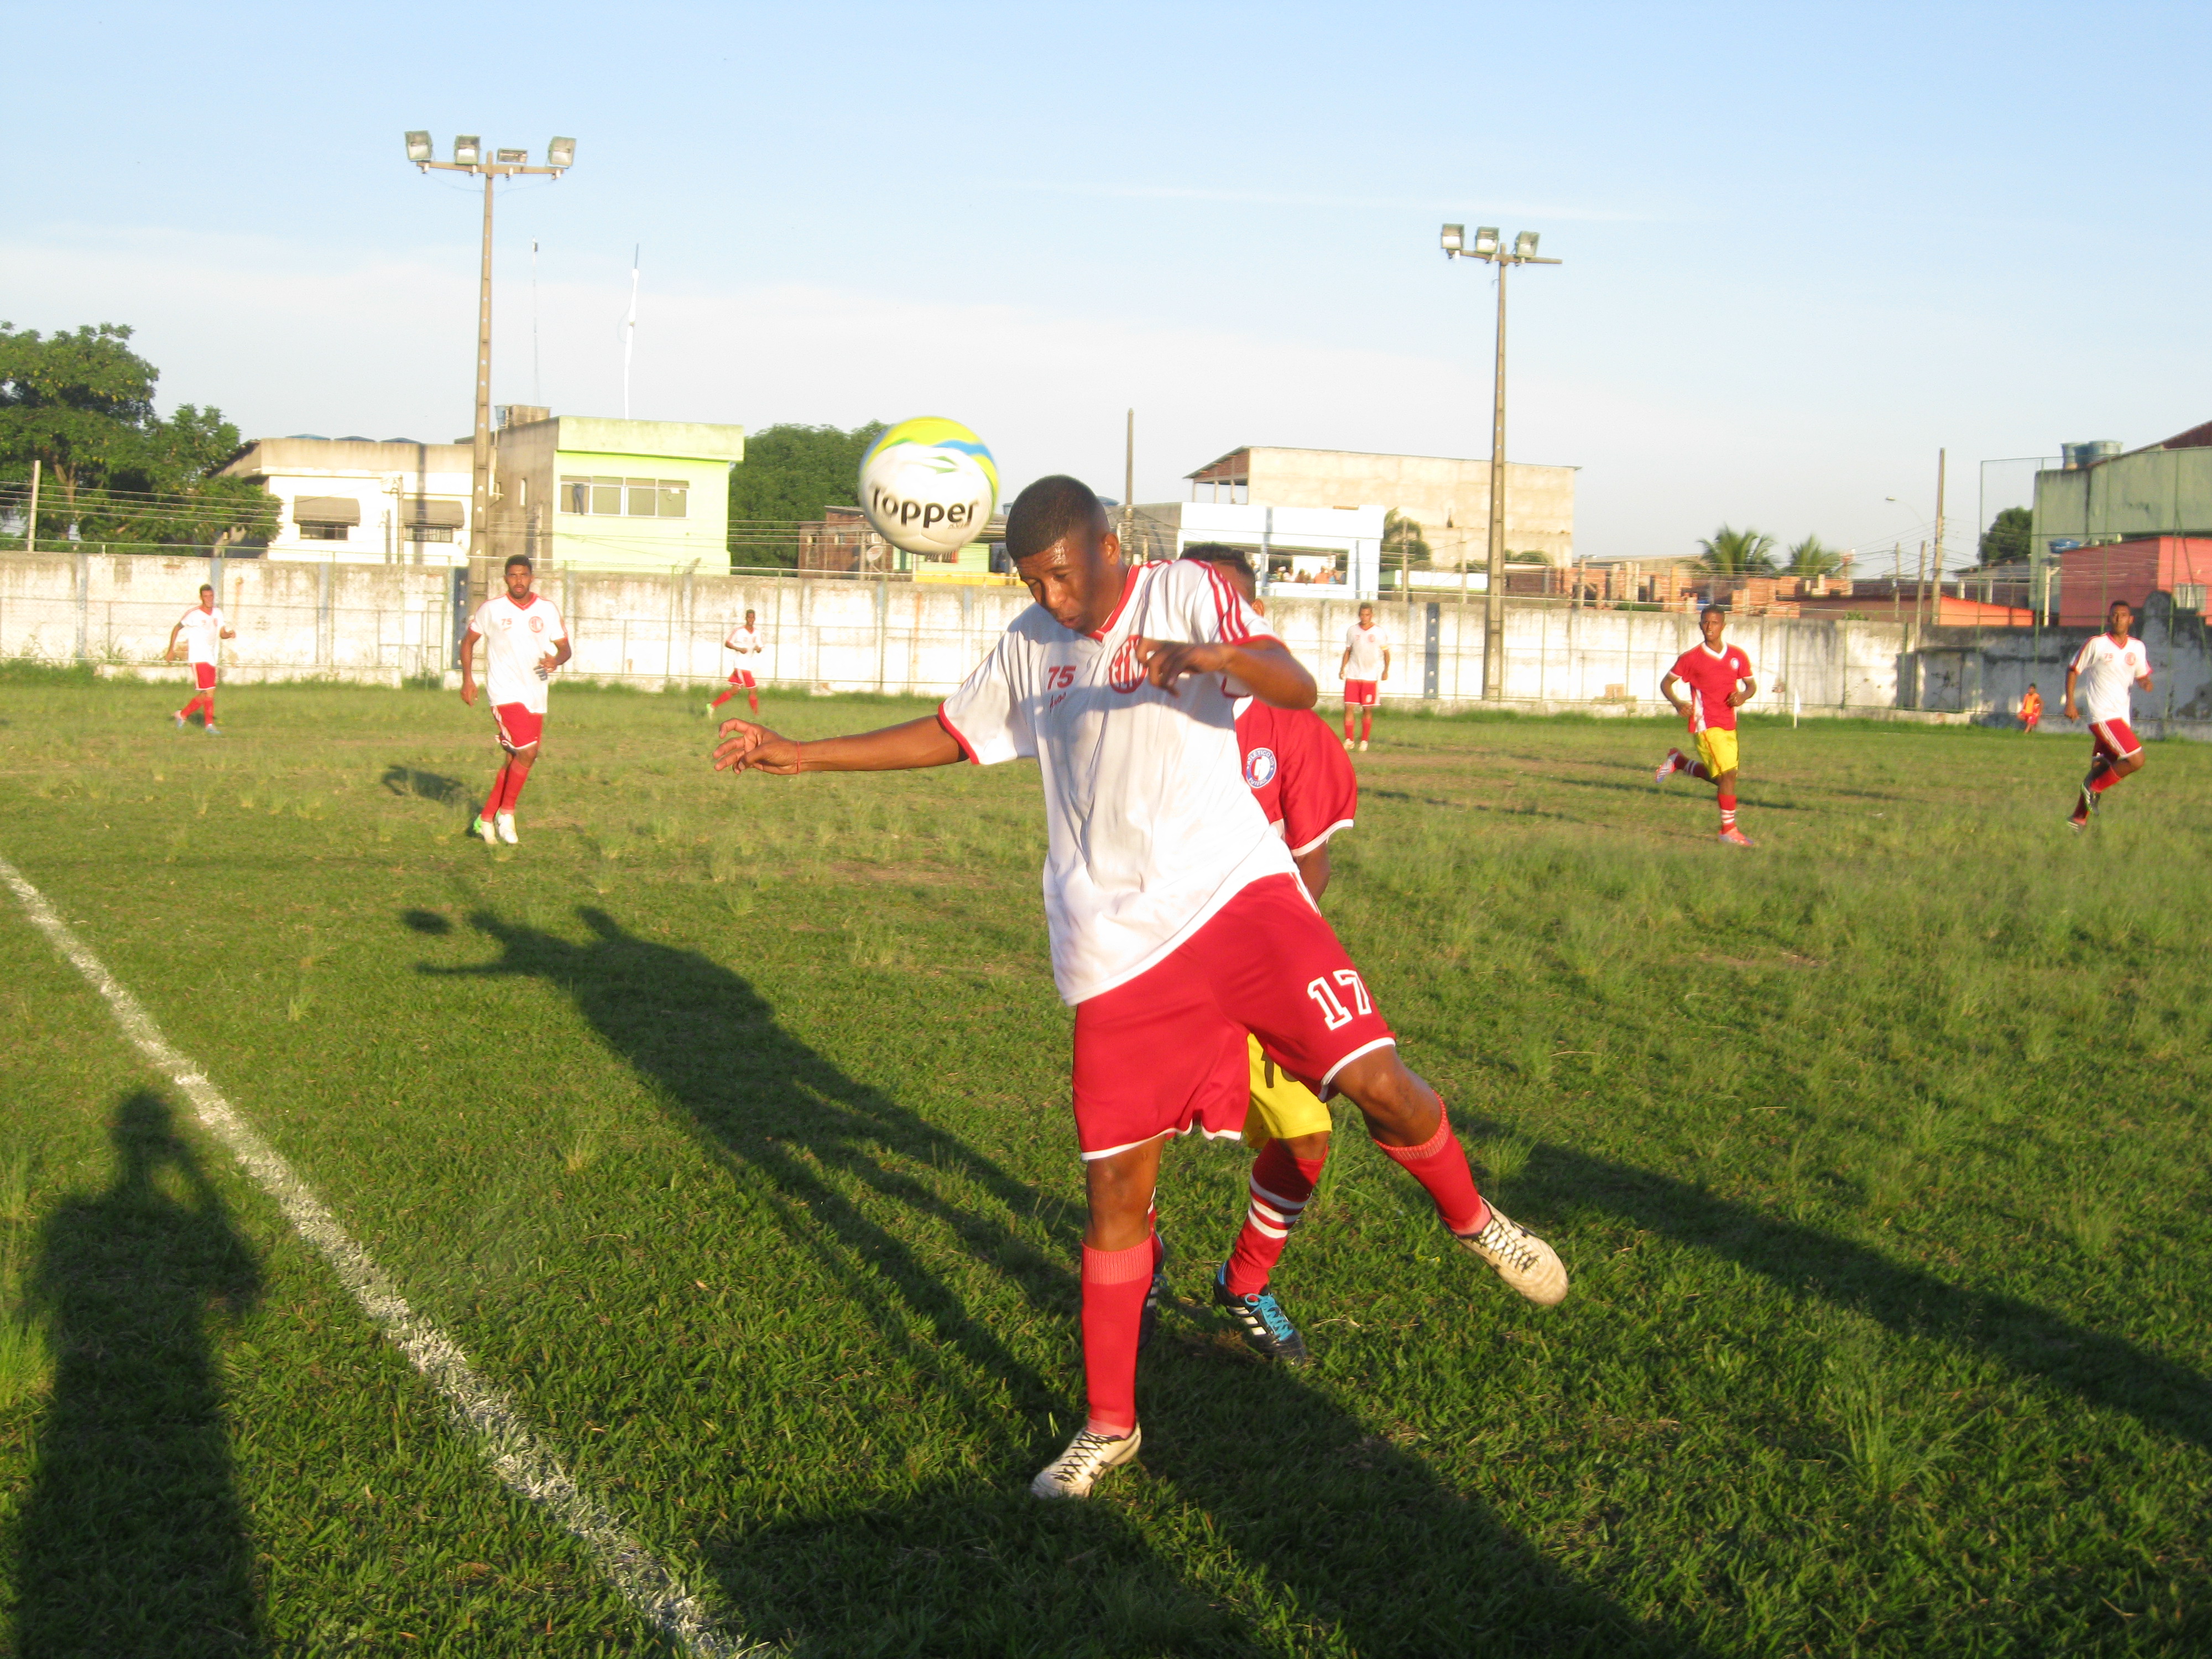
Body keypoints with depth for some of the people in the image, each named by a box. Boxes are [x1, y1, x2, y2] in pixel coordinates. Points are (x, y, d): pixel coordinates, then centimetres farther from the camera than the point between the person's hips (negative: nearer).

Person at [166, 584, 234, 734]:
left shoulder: (218, 614, 9)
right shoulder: (194, 614, -7)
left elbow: (222, 633, 8)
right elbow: (177, 629, 4)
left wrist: (229, 634, -16)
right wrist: (171, 651, 3)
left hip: (212, 659, 7)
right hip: (199, 658, -7)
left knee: (205, 696, 10)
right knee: (210, 691, -16)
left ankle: (182, 714, 30)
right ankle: (209, 725, -10)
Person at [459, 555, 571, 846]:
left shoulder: (548, 609, 4)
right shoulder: (492, 608, -2)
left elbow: (564, 647, 9)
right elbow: (469, 641, 9)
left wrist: (556, 660, -15)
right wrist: (468, 678, -1)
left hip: (536, 696, 4)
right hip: (505, 692, -4)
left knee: (516, 760, 8)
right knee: (526, 752, -18)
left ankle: (486, 819, 21)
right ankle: (506, 812, -2)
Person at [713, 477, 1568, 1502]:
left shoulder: (1189, 594, -1)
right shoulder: (1029, 646, 13)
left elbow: (1297, 691, -15)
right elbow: (945, 736, 27)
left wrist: (1215, 653, -36)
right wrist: (799, 756, 23)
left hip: (1234, 893, -3)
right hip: (1114, 945, 3)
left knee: (1375, 1081, -19)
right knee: (1116, 1189, 3)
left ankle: (1470, 1218, 14)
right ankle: (1107, 1425, 19)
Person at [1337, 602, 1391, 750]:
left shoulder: (1379, 633, 0)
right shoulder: (1352, 631, 7)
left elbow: (1386, 653, 5)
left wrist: (1386, 671, -6)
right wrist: (1342, 668, 5)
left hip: (1371, 677, -2)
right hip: (1352, 676, 2)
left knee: (1367, 710, 1)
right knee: (1348, 707, -6)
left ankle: (1364, 741, 10)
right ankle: (1349, 740, 0)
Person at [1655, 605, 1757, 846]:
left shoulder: (1737, 657, 5)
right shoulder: (1691, 658, -5)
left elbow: (1751, 684, 15)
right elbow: (1666, 682, 2)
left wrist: (1743, 696, -9)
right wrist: (1678, 704, -17)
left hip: (1729, 726, 6)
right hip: (1706, 725, -6)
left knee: (1719, 777, 14)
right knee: (1728, 774, -14)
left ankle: (1678, 761, 34)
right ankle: (1729, 830, -4)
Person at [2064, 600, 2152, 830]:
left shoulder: (2137, 647, 10)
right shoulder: (2096, 644, -6)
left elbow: (2142, 676, 20)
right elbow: (2073, 670, 1)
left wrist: (2146, 683, -5)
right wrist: (2070, 703, -6)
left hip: (2121, 716, 6)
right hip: (2102, 715, -6)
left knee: (2102, 768, 9)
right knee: (2136, 760, -18)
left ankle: (2079, 818, 18)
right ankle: (2094, 788, 0)